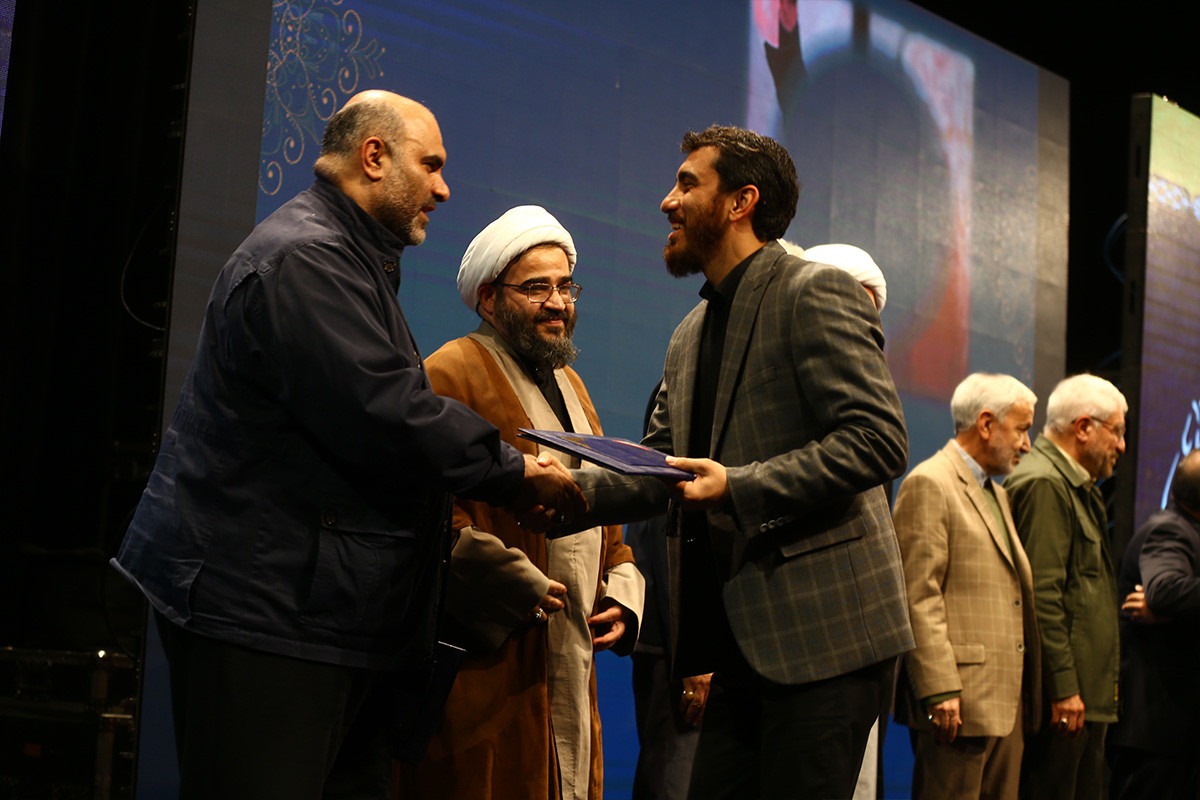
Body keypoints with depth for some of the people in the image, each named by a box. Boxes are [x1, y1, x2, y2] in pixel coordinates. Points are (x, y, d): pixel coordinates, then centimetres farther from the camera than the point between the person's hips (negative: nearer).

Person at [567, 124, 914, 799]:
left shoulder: (818, 294, -7)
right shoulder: (691, 337, 20)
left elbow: (879, 440, -16)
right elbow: (658, 470, 17)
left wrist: (740, 487, -21)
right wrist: (571, 490, -2)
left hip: (824, 630, -8)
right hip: (745, 640, 8)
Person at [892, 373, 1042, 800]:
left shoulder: (997, 494, 23)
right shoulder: (929, 484, -7)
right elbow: (918, 597, -15)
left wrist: (1025, 692, 16)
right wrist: (940, 691, -20)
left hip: (1007, 700, 9)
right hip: (959, 700, -9)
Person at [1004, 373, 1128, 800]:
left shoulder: (1076, 487, 21)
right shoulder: (1043, 483, -12)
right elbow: (1041, 595, -19)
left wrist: (1095, 688, 18)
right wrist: (1064, 688, -20)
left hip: (1085, 692, 10)